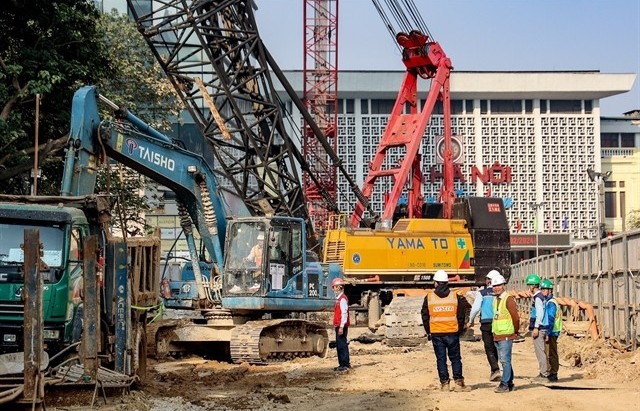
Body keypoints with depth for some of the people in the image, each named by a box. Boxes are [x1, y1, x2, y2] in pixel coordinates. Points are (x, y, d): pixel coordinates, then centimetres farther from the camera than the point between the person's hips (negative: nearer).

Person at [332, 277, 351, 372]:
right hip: (338, 326, 10)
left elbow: (344, 314, -20)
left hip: (341, 326, -10)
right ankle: (342, 364, 19)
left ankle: (345, 365, -5)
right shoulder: (338, 298, 17)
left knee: (342, 345, -8)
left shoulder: (342, 299, -14)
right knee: (339, 345, 13)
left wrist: (341, 327, -23)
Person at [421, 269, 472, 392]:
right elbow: (461, 316, 4)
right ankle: (458, 383, 3)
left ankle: (444, 384, 6)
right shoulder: (456, 297, 0)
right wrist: (460, 330, 15)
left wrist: (428, 332, 14)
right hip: (452, 332, 0)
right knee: (455, 358, 8)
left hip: (436, 333, 0)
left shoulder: (429, 298, -2)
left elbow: (425, 317, 3)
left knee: (441, 359, 6)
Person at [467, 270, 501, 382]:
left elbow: (475, 308, -7)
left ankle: (496, 370, -17)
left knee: (489, 348, 0)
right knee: (495, 348, 15)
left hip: (486, 323, -3)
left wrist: (471, 321, 7)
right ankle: (493, 371, 22)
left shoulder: (482, 293, -4)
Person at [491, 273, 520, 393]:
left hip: (506, 336, -8)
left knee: (505, 360, -9)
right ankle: (509, 383, 19)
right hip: (497, 335, 8)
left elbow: (516, 317, -12)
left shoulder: (508, 299, -12)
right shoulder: (495, 299, 14)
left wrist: (516, 331, -1)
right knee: (504, 360, 12)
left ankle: (504, 384, -9)